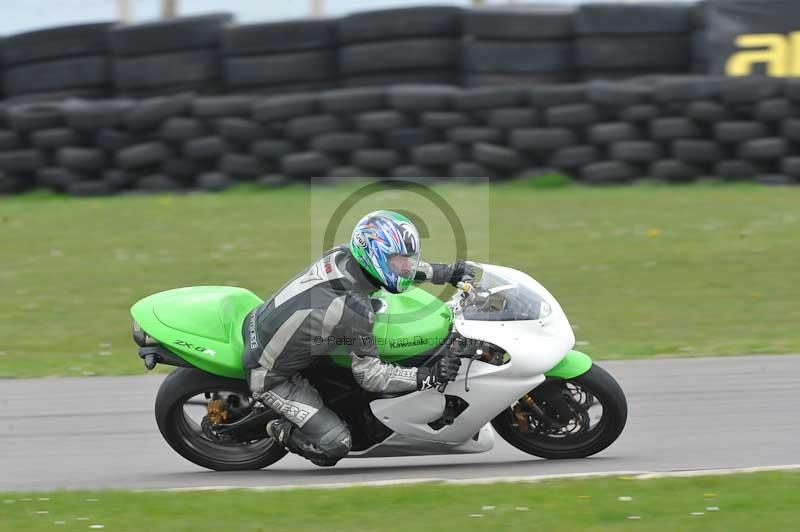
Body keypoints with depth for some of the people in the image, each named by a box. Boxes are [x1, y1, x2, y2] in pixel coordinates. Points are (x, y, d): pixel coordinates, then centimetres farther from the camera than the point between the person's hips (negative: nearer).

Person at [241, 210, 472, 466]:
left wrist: (447, 272, 10)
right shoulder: (356, 310, -31)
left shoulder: (340, 255, -11)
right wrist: (430, 376, -21)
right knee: (336, 444, -12)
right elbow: (368, 375, -20)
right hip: (268, 376, -8)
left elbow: (395, 265, 11)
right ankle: (281, 430, 15)